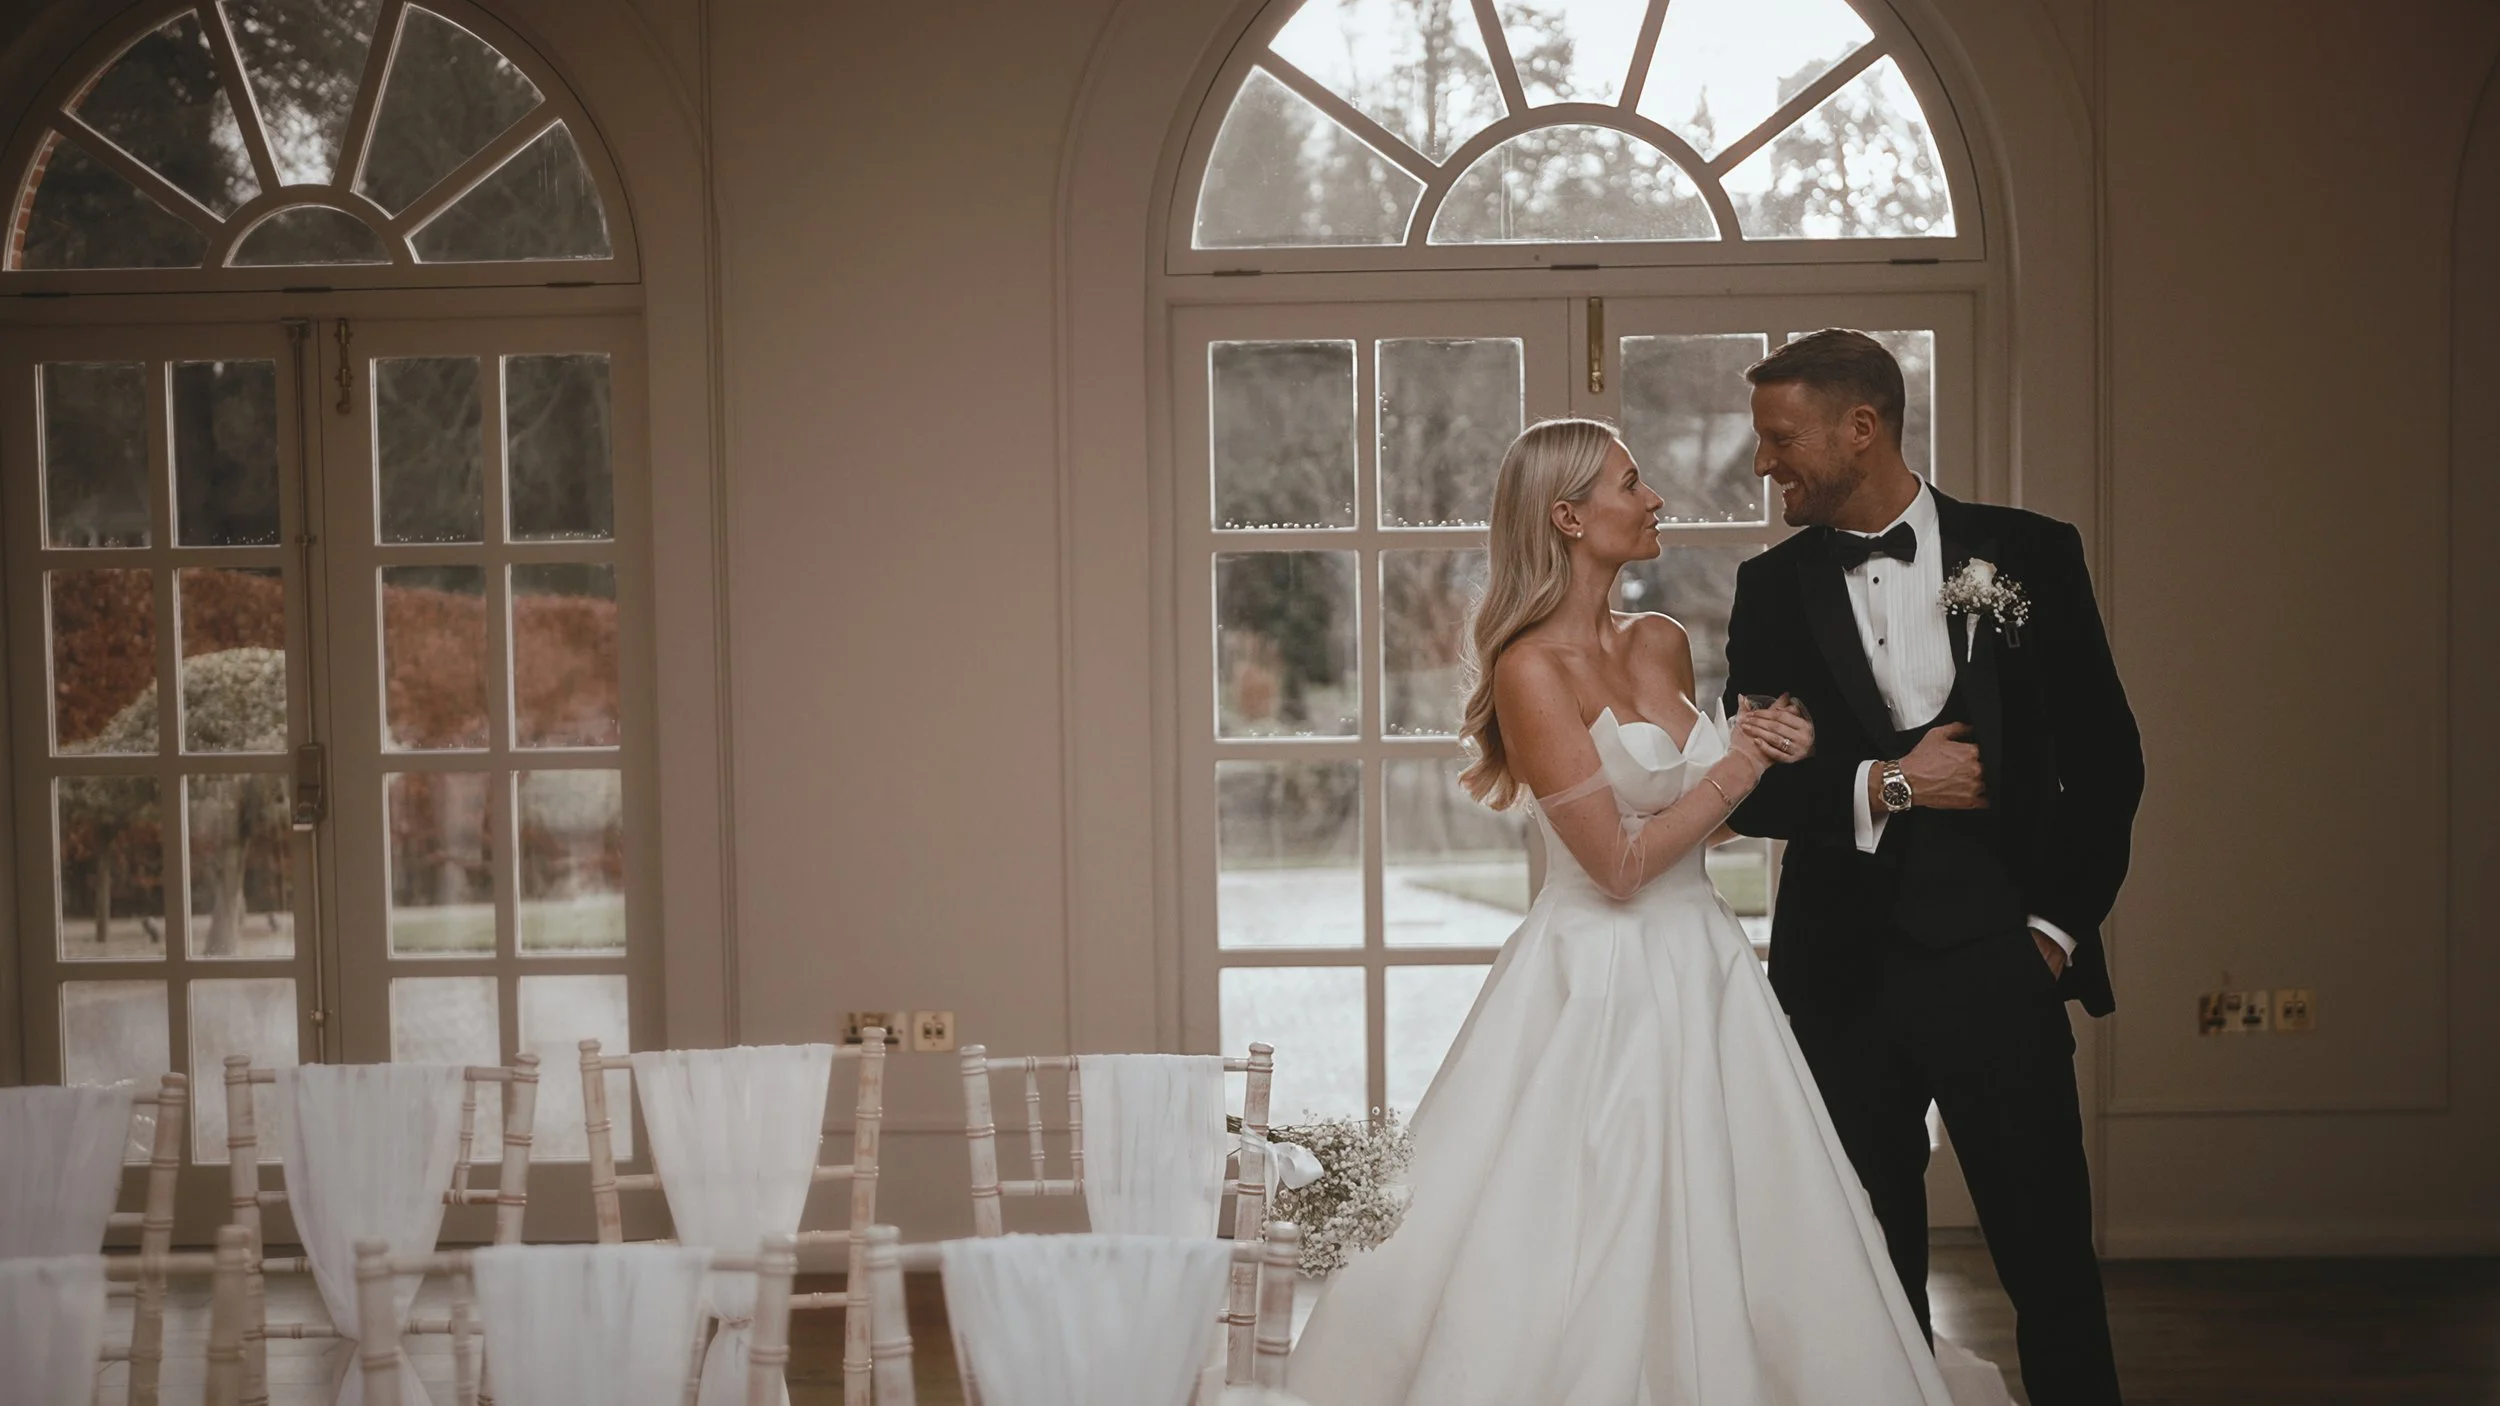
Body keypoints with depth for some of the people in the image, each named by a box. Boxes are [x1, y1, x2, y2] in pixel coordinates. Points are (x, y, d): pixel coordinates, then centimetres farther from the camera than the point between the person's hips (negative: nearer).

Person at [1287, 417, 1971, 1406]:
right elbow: (1618, 863, -17)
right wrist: (1738, 768, -7)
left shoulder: (1662, 644, 8)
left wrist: (1773, 754, 2)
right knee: (1596, 1260, -1)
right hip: (1605, 984, -7)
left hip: (1702, 968, 7)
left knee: (1743, 1249, 9)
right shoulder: (1531, 668, -14)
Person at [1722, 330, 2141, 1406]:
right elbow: (1749, 788, 4)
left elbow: (2105, 756, 4)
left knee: (2051, 1258, 2)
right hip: (1843, 973, 2)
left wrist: (2061, 924, -1)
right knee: (1873, 1275, 8)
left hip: (1997, 961, -2)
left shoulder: (2027, 553, 2)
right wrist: (1883, 785, -10)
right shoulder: (1774, 587, 6)